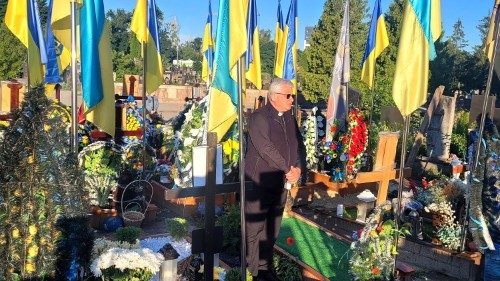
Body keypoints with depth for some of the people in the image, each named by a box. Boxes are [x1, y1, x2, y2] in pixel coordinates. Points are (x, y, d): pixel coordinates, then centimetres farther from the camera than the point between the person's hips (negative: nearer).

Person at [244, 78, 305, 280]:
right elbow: (266, 149, -20)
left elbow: (299, 145, 11)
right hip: (259, 182, -7)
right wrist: (288, 169, -15)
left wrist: (298, 168, -7)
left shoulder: (289, 118, 12)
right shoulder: (259, 117, -12)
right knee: (254, 229, 2)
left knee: (271, 230, 14)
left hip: (281, 183, 7)